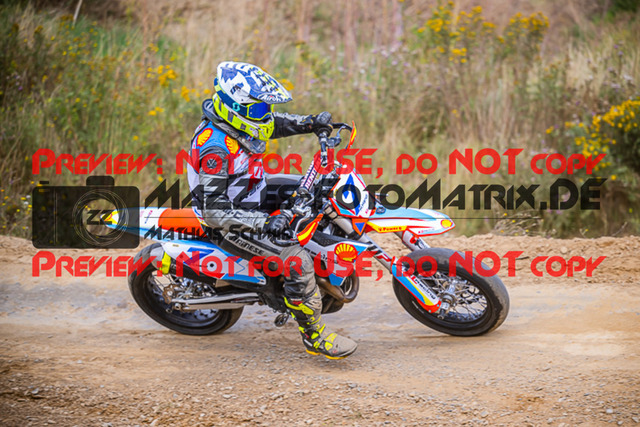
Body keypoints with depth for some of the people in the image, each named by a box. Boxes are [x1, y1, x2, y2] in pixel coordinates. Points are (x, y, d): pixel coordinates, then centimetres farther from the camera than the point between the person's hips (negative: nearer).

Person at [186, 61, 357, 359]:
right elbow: (214, 209, -31)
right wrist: (263, 223, -34)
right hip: (232, 225, -10)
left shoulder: (238, 120, -2)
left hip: (252, 203, 10)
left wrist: (311, 123, 5)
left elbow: (273, 123, 20)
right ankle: (313, 336, -11)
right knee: (297, 260, -24)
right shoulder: (215, 147, -30)